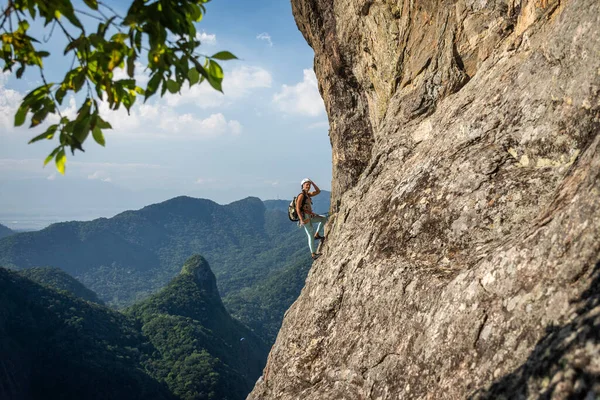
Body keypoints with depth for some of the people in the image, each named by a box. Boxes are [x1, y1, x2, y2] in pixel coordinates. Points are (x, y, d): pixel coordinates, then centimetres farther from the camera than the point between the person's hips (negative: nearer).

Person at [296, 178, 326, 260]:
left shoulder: (308, 194, 14)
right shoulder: (301, 195, -12)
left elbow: (318, 191, 18)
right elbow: (298, 208, -18)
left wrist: (312, 183, 6)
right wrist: (302, 220, -25)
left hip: (309, 216, 9)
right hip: (305, 217, -9)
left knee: (324, 219, 13)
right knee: (310, 235, -7)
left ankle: (317, 235, 13)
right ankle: (313, 254, -3)